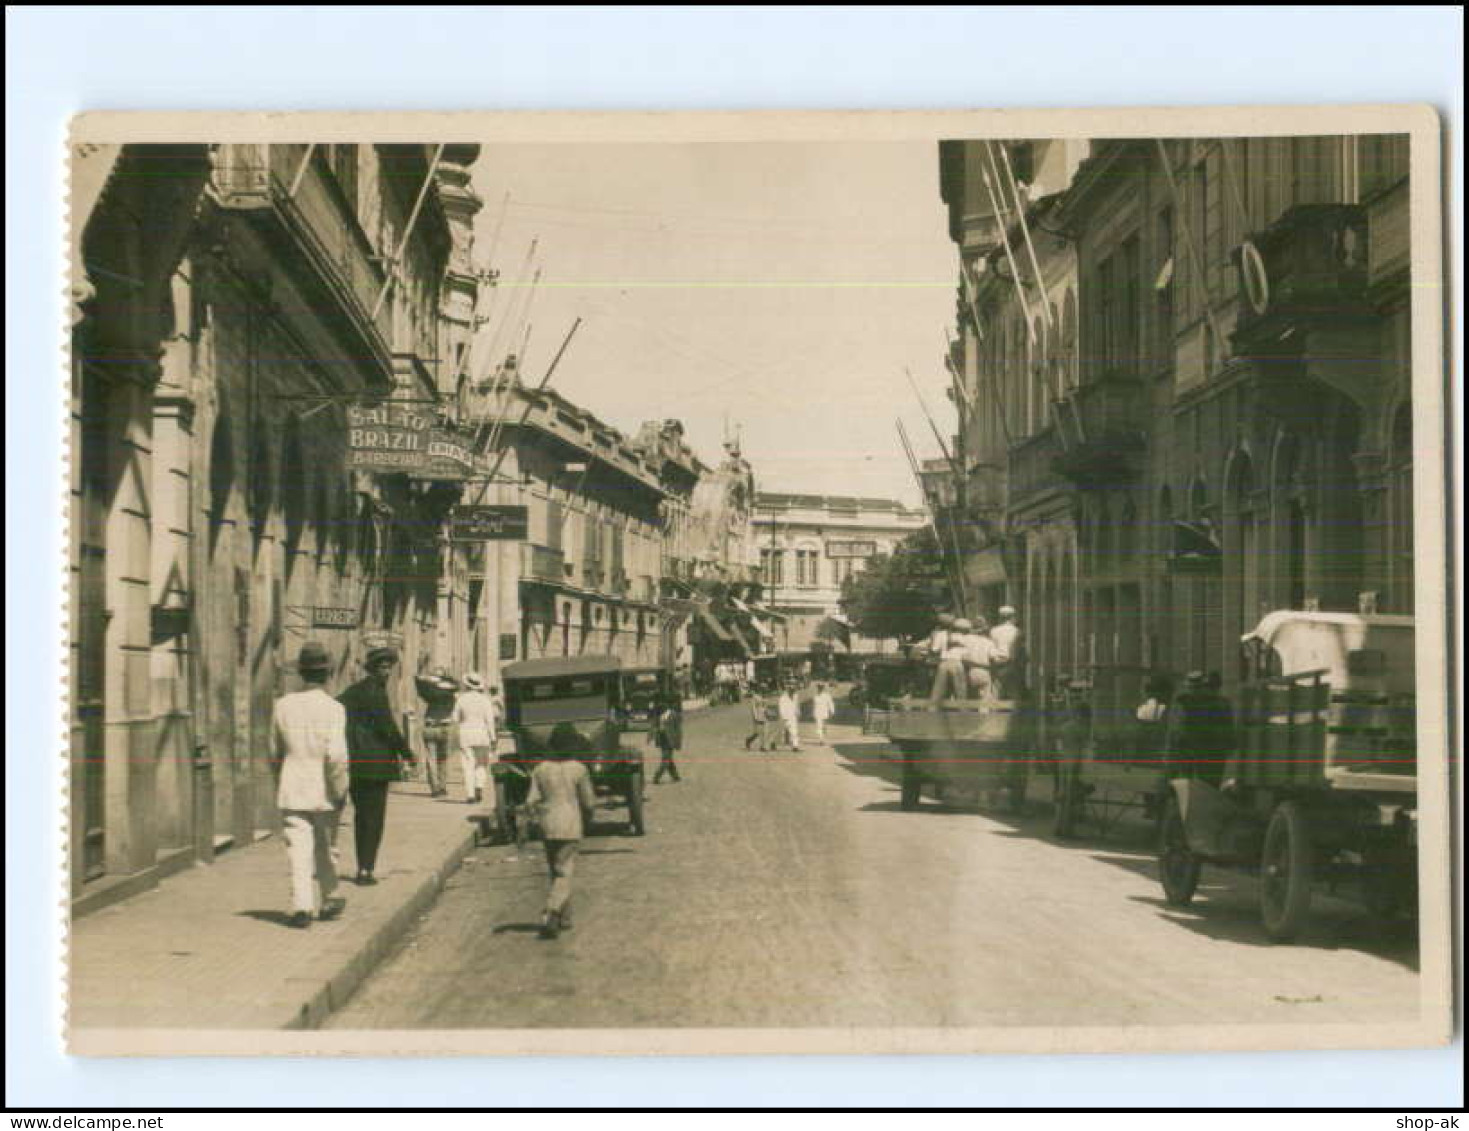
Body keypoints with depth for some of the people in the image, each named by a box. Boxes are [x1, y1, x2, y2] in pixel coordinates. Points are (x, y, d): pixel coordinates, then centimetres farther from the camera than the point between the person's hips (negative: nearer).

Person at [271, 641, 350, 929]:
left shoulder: (283, 706, -2)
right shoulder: (333, 709, -14)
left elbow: (276, 753, 9)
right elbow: (336, 755, -22)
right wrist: (341, 791, -10)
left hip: (291, 792, 1)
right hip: (323, 791, -1)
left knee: (299, 852, 1)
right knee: (324, 849, 16)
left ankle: (302, 906, -12)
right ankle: (328, 902, 30)